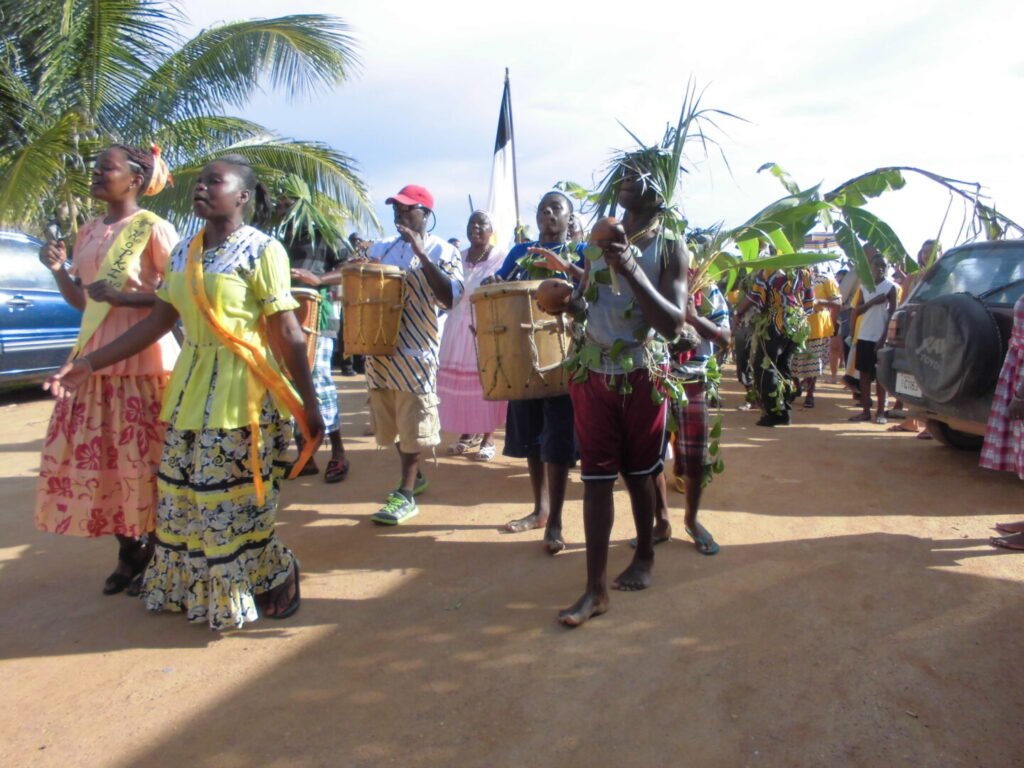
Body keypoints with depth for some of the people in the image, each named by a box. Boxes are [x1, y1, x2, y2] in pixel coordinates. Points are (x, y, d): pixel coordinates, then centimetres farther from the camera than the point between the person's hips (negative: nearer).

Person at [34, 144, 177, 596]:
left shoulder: (153, 229, -6)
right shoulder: (87, 233, 15)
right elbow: (82, 301, 19)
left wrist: (122, 296, -18)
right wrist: (58, 270, 3)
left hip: (142, 358, -7)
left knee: (143, 457, -3)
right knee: (96, 459, 8)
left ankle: (156, 555, 12)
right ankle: (129, 552, 22)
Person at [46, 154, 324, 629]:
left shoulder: (262, 250, -9)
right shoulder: (184, 252, 11)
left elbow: (287, 333, -13)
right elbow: (159, 320, 12)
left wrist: (309, 406, -13)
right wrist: (91, 363, 10)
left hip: (243, 390, -7)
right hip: (191, 388, 7)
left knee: (234, 498, 0)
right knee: (182, 494, 14)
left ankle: (275, 577, 23)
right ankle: (196, 588, 34)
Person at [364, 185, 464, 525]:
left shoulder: (442, 251, -3)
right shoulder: (380, 249, 13)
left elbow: (450, 296, -17)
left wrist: (421, 252, -21)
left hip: (416, 351, -6)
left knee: (412, 423, -1)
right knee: (393, 423, 14)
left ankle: (406, 495, 6)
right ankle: (415, 477, 32)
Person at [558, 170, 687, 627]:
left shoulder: (671, 251, -6)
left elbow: (673, 325, -18)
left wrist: (633, 272, -27)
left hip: (642, 376, -3)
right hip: (593, 374, 3)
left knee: (639, 474, 12)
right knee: (596, 478, 2)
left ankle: (644, 555, 36)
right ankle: (595, 589, 8)